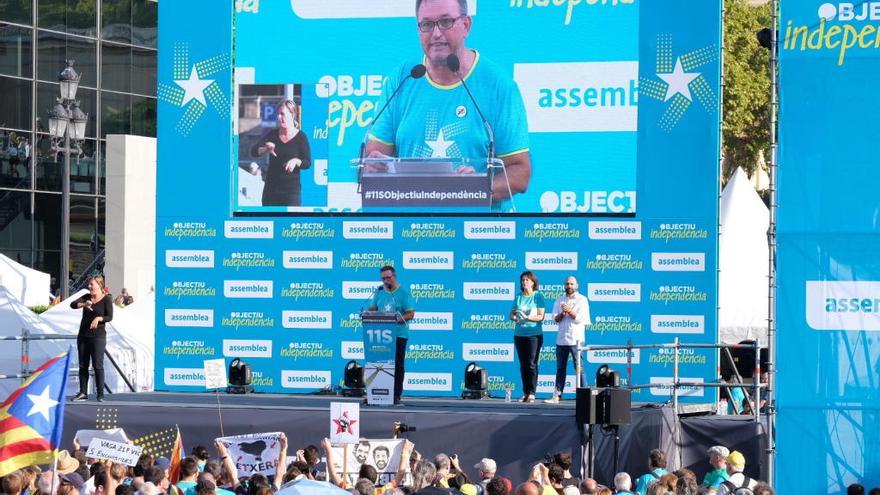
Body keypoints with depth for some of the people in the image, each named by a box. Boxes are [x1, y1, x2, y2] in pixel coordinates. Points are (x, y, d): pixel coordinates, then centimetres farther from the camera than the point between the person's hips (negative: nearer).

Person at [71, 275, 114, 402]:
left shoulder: (106, 299, -3)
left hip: (98, 336, -5)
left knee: (98, 365, -9)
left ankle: (100, 394, -7)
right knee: (83, 365, 6)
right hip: (83, 336, 5)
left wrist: (99, 318, -29)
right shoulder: (87, 297, 10)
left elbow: (110, 317, -11)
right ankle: (83, 393, 10)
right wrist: (83, 304, -23)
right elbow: (73, 304, -4)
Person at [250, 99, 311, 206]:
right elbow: (253, 151, 0)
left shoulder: (300, 137, -3)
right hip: (271, 188, 4)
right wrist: (265, 149, -21)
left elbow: (307, 163, -5)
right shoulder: (273, 135, 7)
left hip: (292, 189, -4)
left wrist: (296, 161, -27)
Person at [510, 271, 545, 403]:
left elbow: (541, 316, -7)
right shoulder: (518, 297, 12)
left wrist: (527, 318, -21)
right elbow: (512, 313, 12)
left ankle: (532, 393, -8)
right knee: (523, 365, 4)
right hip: (519, 334, 5)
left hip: (534, 334, -5)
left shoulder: (538, 296, -1)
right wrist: (515, 318, -11)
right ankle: (525, 392, 8)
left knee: (531, 364, -8)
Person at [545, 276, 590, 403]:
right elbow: (555, 318, 7)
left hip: (576, 339, -4)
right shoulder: (559, 300, 14)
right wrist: (562, 314, -12)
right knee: (560, 368, 6)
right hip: (561, 339, 4)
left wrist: (570, 312, -17)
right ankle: (557, 395, 7)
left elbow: (582, 319, -7)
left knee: (579, 368, -6)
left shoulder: (582, 300, 1)